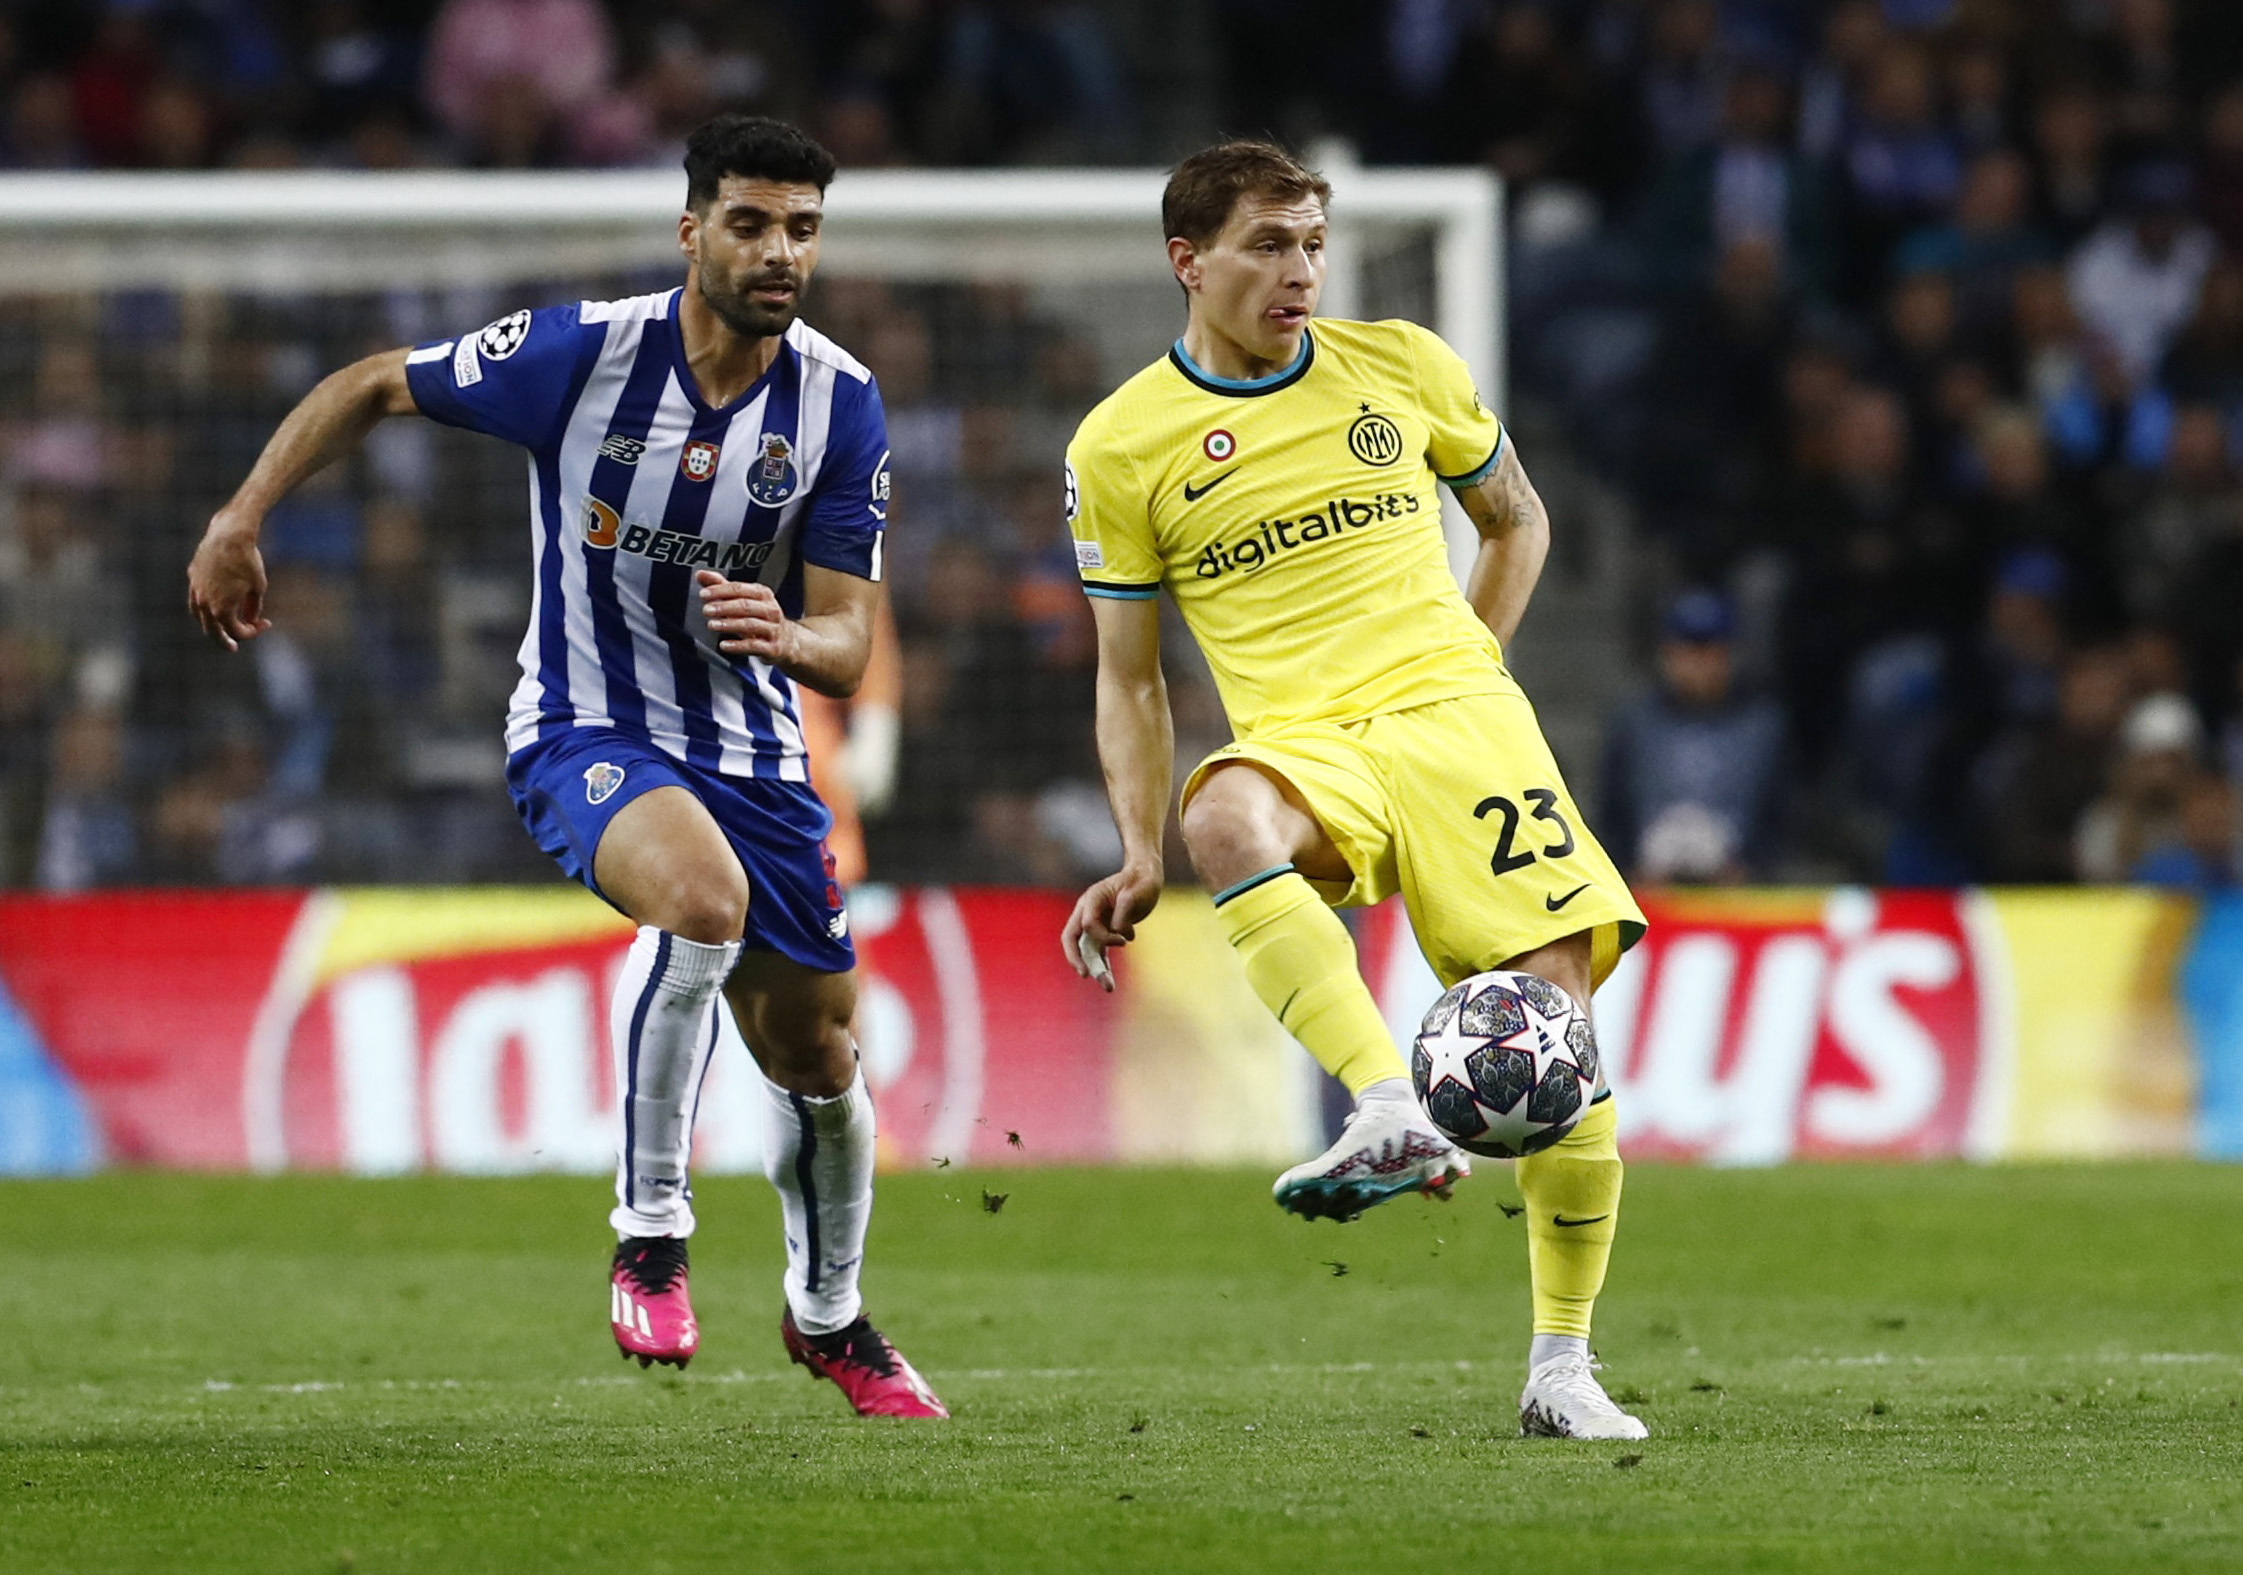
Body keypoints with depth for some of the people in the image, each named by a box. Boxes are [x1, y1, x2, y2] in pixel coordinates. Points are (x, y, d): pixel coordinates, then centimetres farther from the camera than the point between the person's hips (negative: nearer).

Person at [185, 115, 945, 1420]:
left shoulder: (842, 404, -8)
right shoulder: (582, 352, -16)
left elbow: (846, 646, -9)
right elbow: (374, 388, -1)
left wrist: (787, 636, -32)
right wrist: (241, 522, -5)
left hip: (754, 756, 4)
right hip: (587, 733, -4)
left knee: (820, 1060, 13)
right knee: (704, 894, -37)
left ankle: (829, 1315, 42)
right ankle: (650, 1229, -25)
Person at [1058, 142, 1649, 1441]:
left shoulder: (1403, 368, 9)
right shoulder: (1121, 447, 5)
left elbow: (1518, 519, 24)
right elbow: (1130, 677, 13)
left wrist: (1465, 674, 11)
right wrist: (1140, 857, 2)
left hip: (1457, 714, 1)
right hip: (1301, 744, -1)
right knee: (1224, 816, -39)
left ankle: (1564, 1369, 1)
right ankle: (1395, 1119, -47)